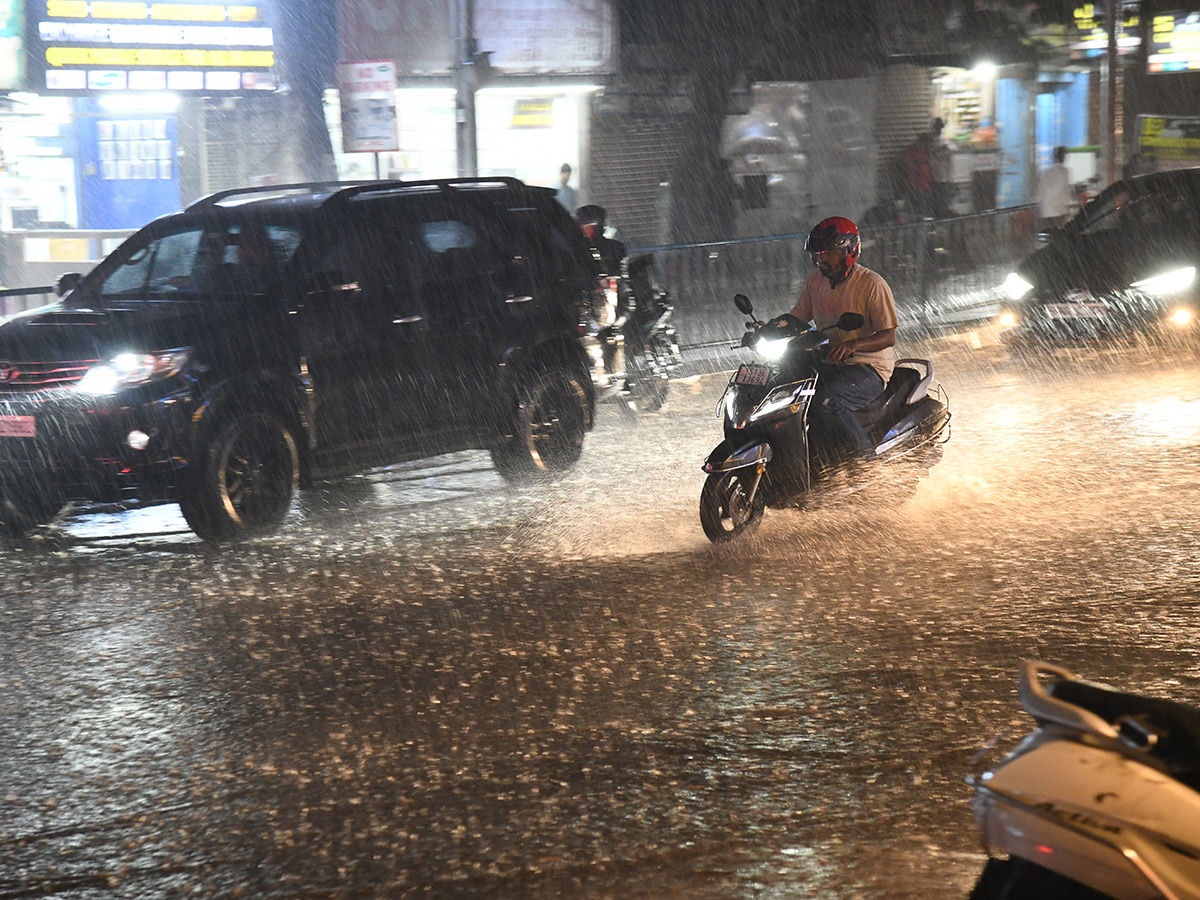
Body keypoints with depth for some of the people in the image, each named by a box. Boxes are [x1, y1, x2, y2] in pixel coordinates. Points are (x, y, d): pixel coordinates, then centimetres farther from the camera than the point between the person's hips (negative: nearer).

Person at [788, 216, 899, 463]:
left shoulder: (872, 284, -11)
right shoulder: (816, 282, 9)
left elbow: (889, 336, -15)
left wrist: (853, 345, -33)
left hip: (868, 368, -7)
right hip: (827, 365, 7)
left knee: (827, 402, -35)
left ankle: (866, 454, -19)